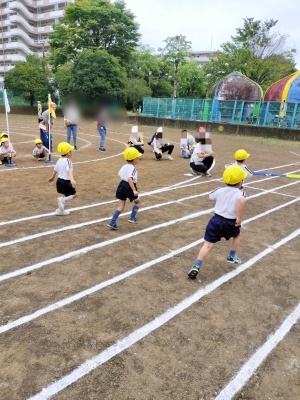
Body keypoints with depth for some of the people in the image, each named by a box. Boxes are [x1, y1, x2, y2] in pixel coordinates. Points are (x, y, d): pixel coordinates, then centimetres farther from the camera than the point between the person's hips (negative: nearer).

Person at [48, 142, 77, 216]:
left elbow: (55, 170, 22)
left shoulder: (59, 160, 8)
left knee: (67, 195, 22)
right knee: (74, 194, 3)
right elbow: (69, 171, -33)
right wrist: (72, 179, -47)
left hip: (59, 181, 9)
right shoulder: (68, 161, -17)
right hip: (65, 182, -9)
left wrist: (52, 178, 38)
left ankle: (60, 210, 27)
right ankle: (62, 200, -16)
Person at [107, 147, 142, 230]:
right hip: (129, 187, -7)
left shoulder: (124, 166, 8)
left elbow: (119, 174, 21)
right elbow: (130, 179, -32)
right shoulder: (133, 168, -18)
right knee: (138, 202, 19)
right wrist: (134, 190, -37)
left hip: (122, 185, 7)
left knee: (121, 206, 9)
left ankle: (112, 222, 2)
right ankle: (132, 218, 17)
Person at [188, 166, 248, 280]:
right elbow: (241, 200, -33)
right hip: (230, 223, -1)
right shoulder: (240, 193, -8)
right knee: (236, 235, 32)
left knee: (207, 244, 1)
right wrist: (239, 217, -26)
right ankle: (232, 256, 42)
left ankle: (196, 267, -11)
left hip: (216, 220, 2)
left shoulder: (220, 190, 3)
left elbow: (211, 196, 24)